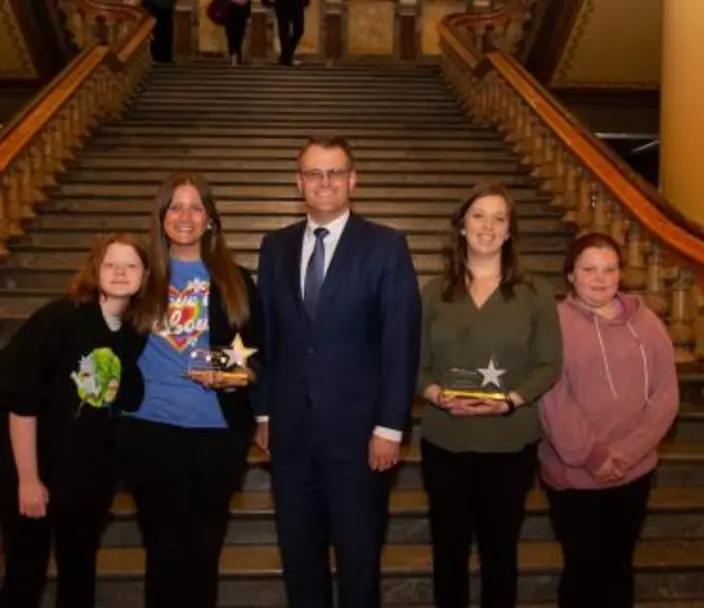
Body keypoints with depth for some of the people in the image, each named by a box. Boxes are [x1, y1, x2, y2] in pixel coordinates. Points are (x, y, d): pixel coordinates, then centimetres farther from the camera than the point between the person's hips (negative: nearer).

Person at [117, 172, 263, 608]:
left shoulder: (236, 280, 6)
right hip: (148, 428, 0)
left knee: (204, 547, 10)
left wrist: (244, 375, -12)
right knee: (164, 545, 7)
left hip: (218, 430, 1)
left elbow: (260, 350, 8)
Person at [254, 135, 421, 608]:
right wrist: (264, 412, 9)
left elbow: (401, 343, -8)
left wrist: (389, 427, -11)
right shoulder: (276, 247, 8)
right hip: (291, 428, 4)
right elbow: (268, 335, 10)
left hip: (357, 428, -3)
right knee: (299, 553, 14)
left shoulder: (386, 246, -5)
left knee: (359, 555, 9)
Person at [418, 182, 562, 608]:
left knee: (500, 548, 12)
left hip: (511, 441, -1)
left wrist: (511, 400, -17)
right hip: (445, 440, 1)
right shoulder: (436, 293, 5)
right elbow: (415, 363, 4)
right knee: (449, 547, 10)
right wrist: (436, 394, -16)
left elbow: (549, 365, -2)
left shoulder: (536, 293, 0)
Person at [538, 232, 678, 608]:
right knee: (584, 568, 10)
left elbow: (666, 396, -3)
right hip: (575, 475, -3)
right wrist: (591, 456, -16)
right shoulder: (555, 322, -9)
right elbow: (553, 400, -15)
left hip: (635, 472, 3)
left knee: (619, 566, 17)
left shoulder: (646, 322, 1)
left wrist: (625, 452, -12)